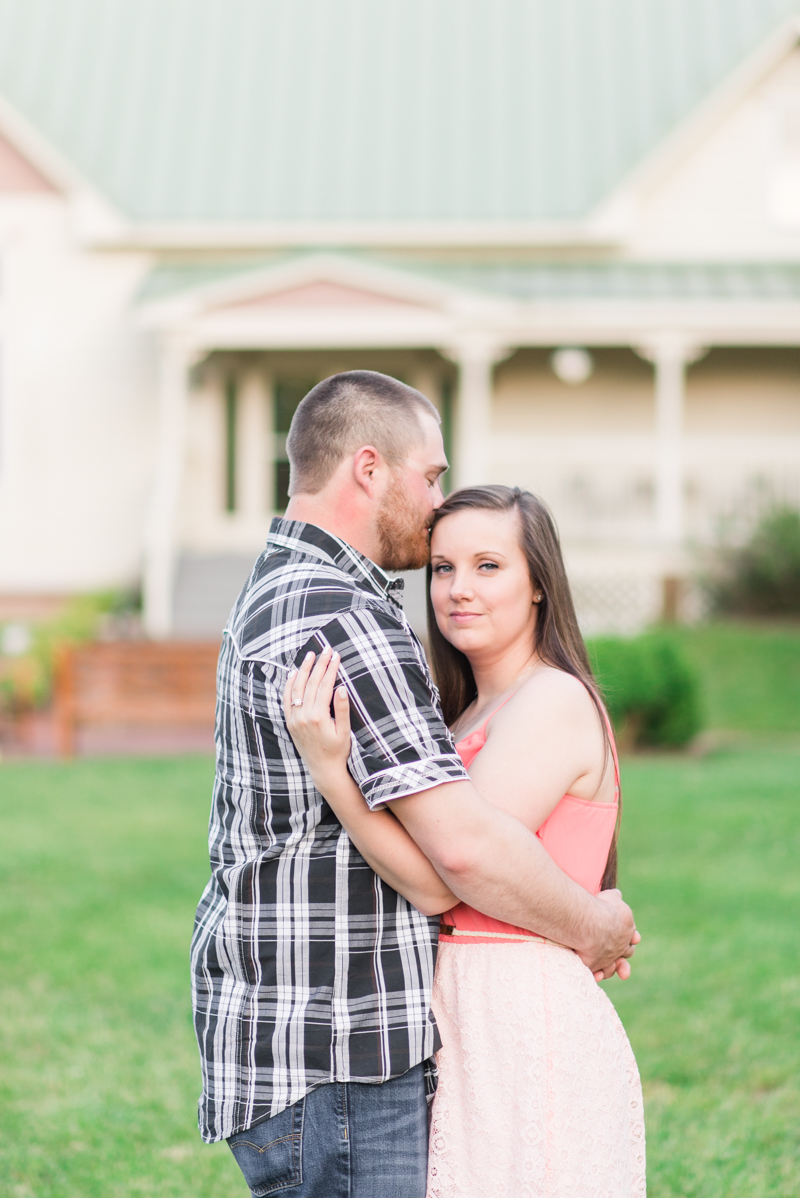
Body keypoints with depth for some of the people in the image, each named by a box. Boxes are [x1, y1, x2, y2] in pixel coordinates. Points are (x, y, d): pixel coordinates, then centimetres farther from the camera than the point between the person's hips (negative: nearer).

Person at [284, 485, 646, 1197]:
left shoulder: (554, 703, -12)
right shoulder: (473, 716, 16)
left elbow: (441, 878, -18)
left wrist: (328, 767, -25)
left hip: (528, 1025, -9)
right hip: (463, 1022, 9)